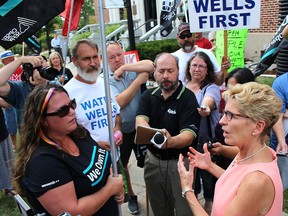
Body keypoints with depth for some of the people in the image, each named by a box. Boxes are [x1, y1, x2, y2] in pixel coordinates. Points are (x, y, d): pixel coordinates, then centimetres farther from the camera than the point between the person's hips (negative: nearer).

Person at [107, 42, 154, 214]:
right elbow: (119, 102, -25)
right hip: (120, 131, -1)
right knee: (121, 165, 17)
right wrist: (138, 81, -23)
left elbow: (150, 65, -25)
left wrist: (124, 68, -23)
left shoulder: (134, 70, -3)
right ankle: (131, 196, 41)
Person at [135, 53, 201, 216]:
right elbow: (140, 121, -14)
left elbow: (189, 136, -23)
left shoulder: (188, 98, -14)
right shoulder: (149, 95, 2)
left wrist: (170, 142, -46)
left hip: (179, 161, -4)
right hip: (153, 159, 5)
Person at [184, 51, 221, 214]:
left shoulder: (212, 88, -12)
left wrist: (205, 108, -59)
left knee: (207, 174, 10)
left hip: (205, 142, -3)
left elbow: (208, 101, -36)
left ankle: (209, 204, 34)